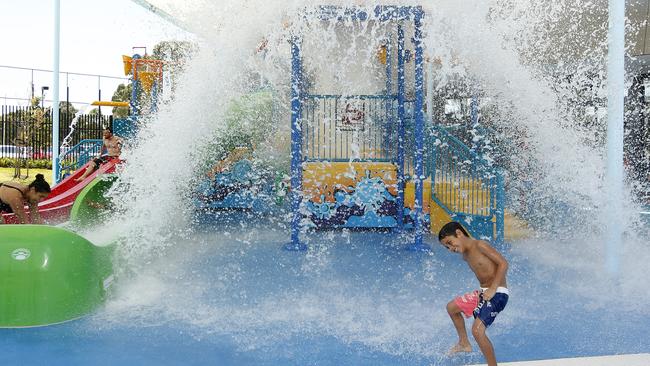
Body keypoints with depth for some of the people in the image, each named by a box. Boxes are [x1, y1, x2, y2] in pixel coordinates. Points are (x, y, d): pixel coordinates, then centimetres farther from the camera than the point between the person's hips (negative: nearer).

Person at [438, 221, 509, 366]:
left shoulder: (480, 245, -15)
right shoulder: (465, 255, 10)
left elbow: (503, 263, -20)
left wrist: (492, 289, -24)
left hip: (497, 293, -10)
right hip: (483, 292, 10)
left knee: (477, 330, -23)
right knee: (452, 307, 22)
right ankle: (464, 343, 38)